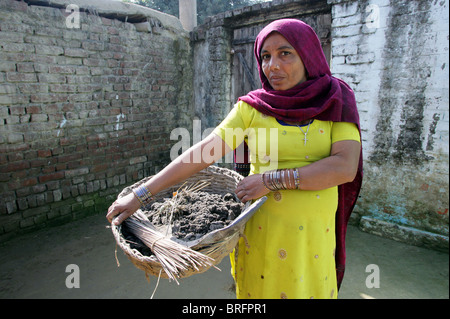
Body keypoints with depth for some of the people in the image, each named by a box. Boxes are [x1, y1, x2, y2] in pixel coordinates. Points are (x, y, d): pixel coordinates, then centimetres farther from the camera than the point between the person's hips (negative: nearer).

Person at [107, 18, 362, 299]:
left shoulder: (336, 103, -2)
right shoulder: (252, 107, -3)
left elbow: (346, 167, -15)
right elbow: (204, 151, -9)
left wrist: (273, 179, -19)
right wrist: (141, 195, -12)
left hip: (313, 236, 1)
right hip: (260, 231, 0)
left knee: (309, 290, 14)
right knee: (258, 289, 12)